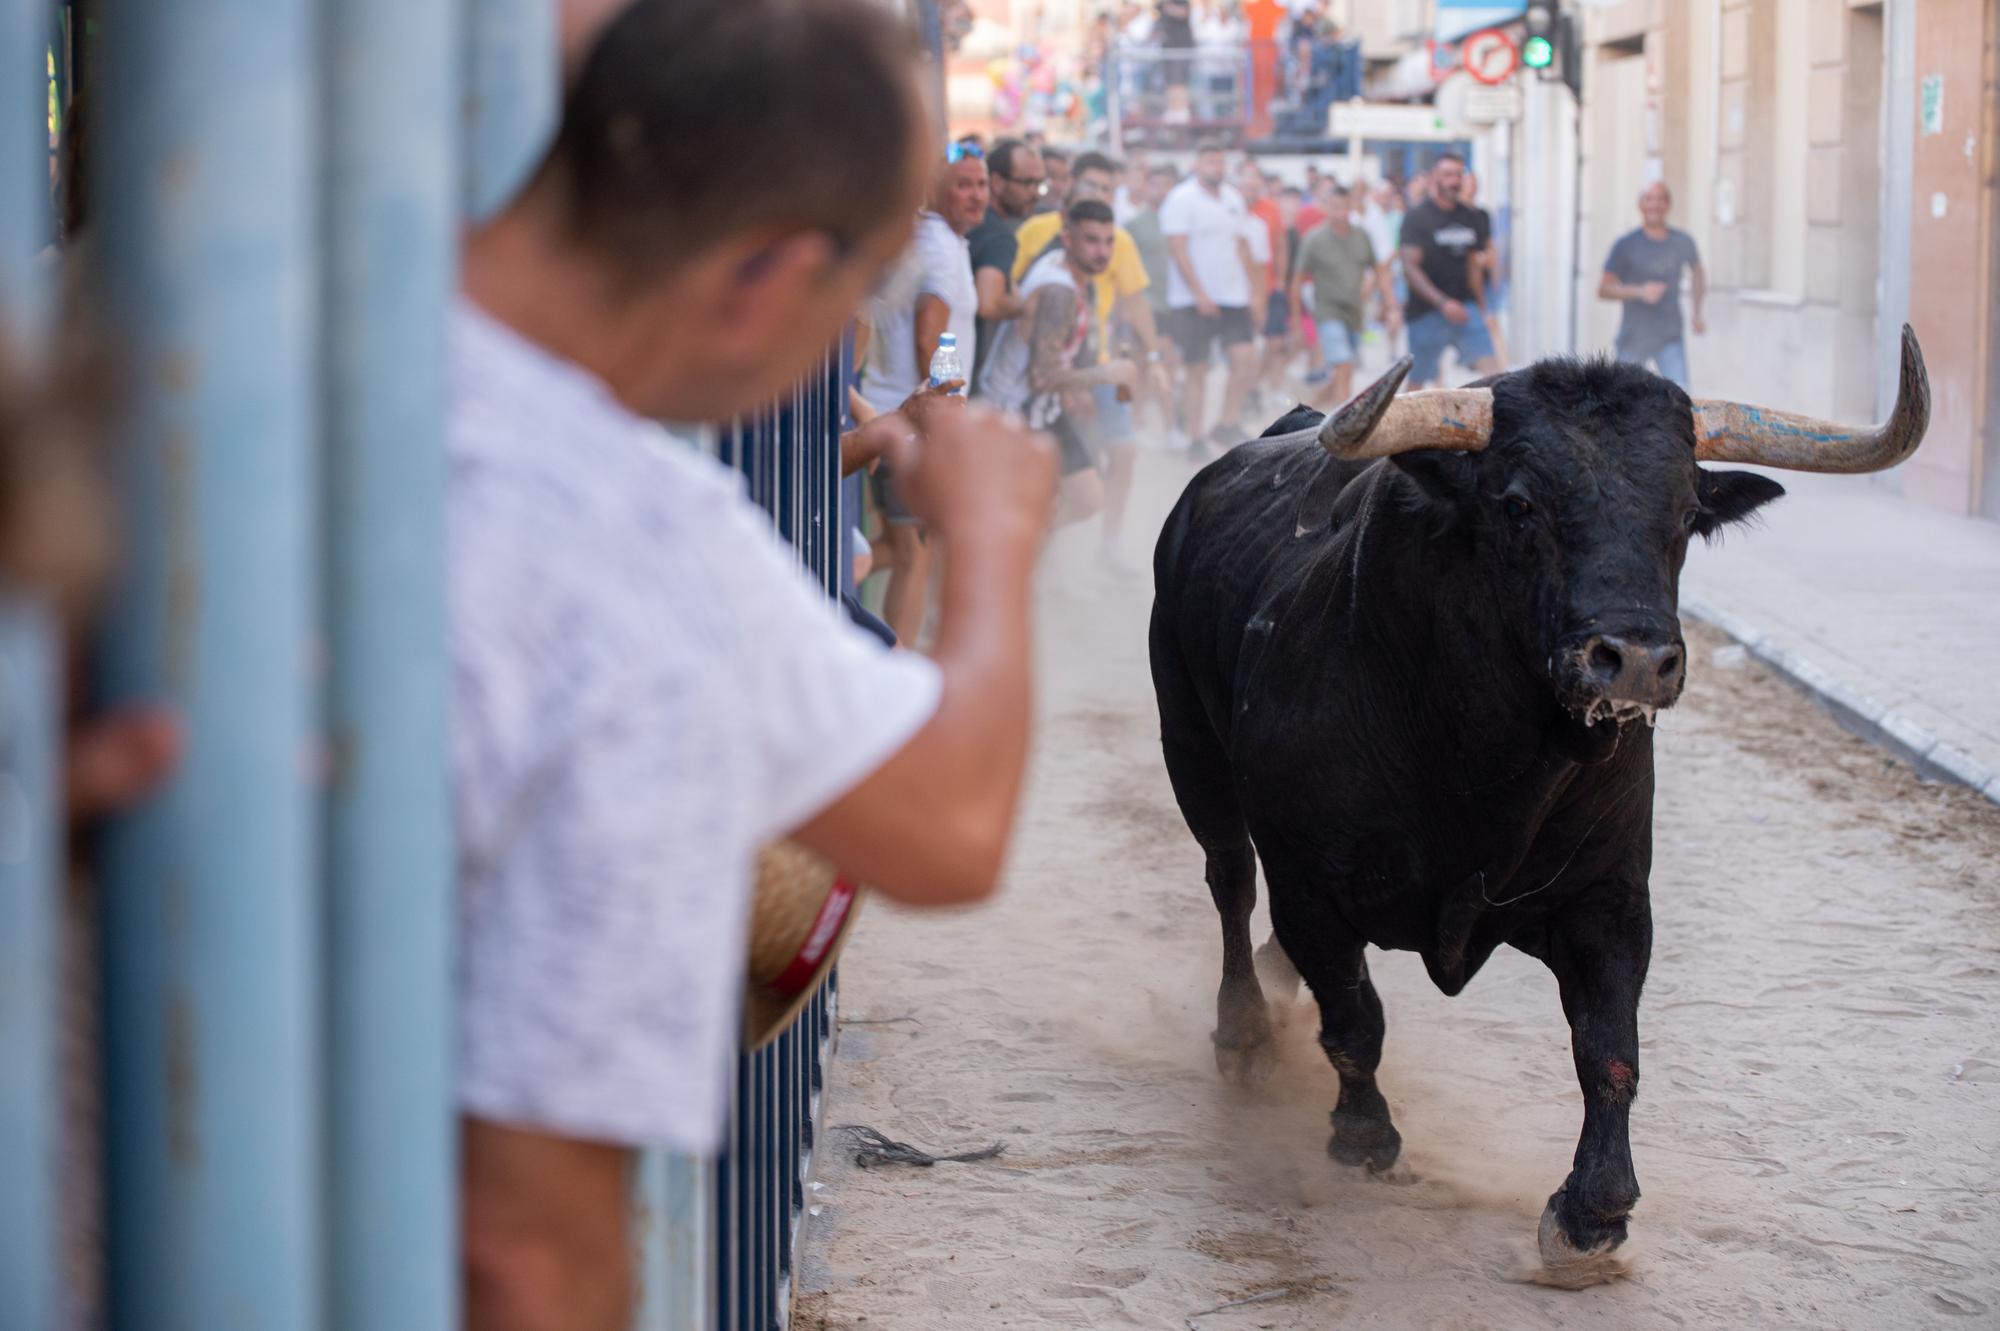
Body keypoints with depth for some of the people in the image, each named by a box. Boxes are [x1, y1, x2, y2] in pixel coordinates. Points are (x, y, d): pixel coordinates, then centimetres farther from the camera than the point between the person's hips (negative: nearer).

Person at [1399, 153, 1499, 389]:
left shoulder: (1470, 217, 11)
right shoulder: (1416, 218, -7)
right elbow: (1410, 269, -15)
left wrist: (1478, 305, 20)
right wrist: (1443, 303, -25)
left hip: (1465, 308, 4)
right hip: (1426, 312, -4)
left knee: (1492, 370, -13)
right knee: (1417, 382, 6)